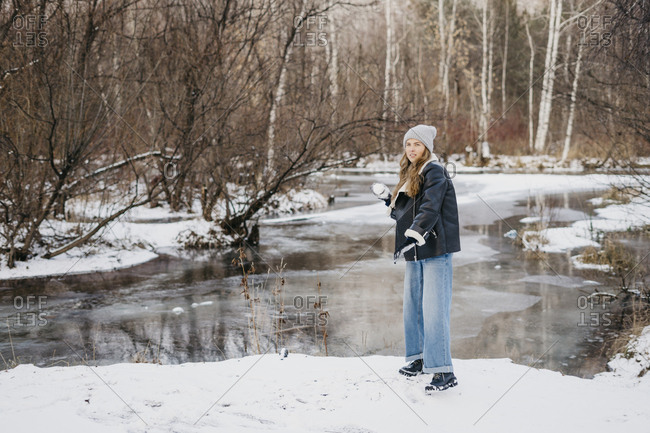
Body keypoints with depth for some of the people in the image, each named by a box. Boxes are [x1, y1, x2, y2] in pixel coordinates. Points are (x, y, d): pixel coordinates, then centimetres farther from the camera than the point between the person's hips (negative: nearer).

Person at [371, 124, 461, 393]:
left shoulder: (435, 172, -7)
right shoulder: (410, 175, 20)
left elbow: (430, 206, -23)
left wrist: (415, 232, -34)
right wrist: (387, 198, 12)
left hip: (436, 250, -9)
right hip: (415, 253, 9)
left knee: (434, 309, -13)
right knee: (413, 305, 13)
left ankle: (444, 372, -12)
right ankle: (421, 359, 28)